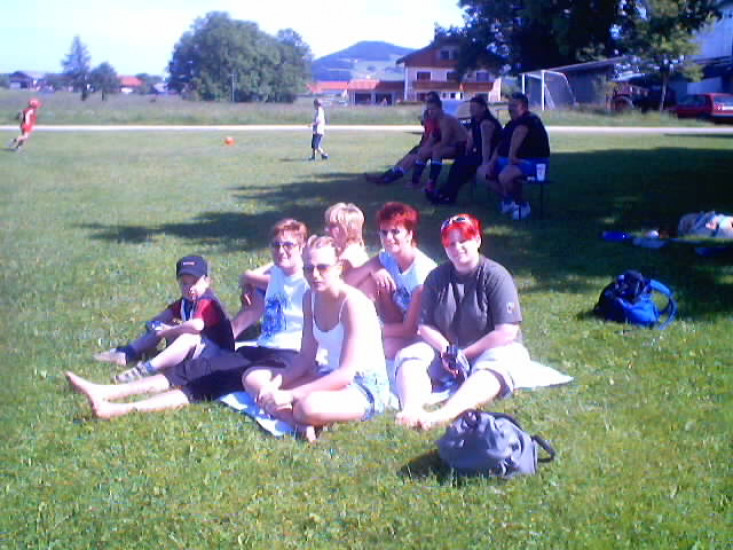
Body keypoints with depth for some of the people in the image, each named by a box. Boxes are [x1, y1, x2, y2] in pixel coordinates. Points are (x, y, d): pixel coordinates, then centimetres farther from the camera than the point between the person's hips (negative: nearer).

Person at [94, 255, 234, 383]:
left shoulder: (207, 303, -22)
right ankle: (127, 353, -2)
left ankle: (147, 368, -50)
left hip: (216, 352, -10)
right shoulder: (187, 301, 7)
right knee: (158, 326, 13)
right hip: (192, 350, 10)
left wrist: (166, 332, -29)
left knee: (189, 337, -40)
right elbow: (163, 316, 11)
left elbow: (196, 325, -41)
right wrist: (157, 324, -13)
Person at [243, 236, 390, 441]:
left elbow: (346, 373, -25)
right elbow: (306, 357, 6)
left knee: (310, 406, -41)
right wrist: (275, 385, -12)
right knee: (253, 377, -1)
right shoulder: (311, 298, 3)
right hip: (331, 377, 9)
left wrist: (290, 395, -27)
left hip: (366, 388, -9)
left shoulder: (353, 303, -21)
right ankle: (303, 423, -22)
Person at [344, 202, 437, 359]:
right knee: (368, 280, -10)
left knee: (390, 346, -38)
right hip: (399, 325, 7)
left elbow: (411, 328, -24)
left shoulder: (422, 272, -26)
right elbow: (348, 281, -9)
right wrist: (372, 266, -26)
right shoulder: (386, 258, -7)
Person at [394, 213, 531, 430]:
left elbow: (506, 332, -16)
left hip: (493, 349, -4)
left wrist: (464, 354, -16)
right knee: (408, 356, -20)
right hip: (446, 347, 5)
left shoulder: (495, 276, -10)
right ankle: (411, 410, -50)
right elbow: (425, 325, 3)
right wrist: (447, 350, -17)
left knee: (495, 366, -38)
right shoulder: (437, 278, 4)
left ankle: (444, 414, -65)